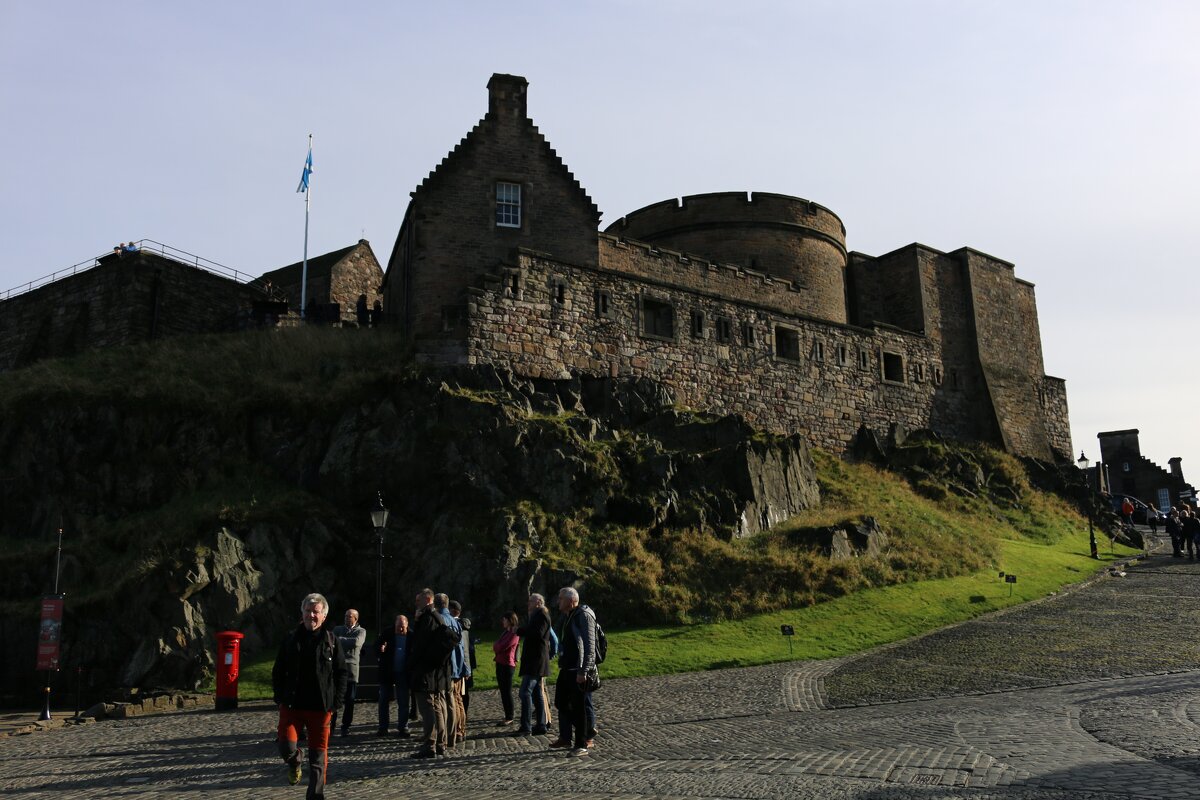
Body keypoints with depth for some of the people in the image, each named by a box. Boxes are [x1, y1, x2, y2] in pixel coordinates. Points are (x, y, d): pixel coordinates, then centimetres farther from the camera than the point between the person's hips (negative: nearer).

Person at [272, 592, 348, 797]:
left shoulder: (331, 641, 2)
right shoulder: (290, 639, 5)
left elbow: (341, 673, 3)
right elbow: (277, 672, 10)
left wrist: (335, 702, -4)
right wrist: (279, 698, 1)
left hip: (321, 707, -1)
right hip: (291, 704, 1)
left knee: (319, 755, 4)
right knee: (287, 747, -9)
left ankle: (316, 793, 17)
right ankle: (295, 763, 26)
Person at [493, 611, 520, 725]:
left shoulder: (514, 634, -12)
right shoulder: (505, 632, 17)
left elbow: (501, 647, -17)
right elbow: (497, 646, 16)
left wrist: (495, 648, 2)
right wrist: (496, 648, -5)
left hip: (507, 665, -9)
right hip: (500, 663, 9)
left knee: (507, 692, -6)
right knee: (503, 691, 12)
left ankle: (509, 718, -1)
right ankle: (507, 715, 20)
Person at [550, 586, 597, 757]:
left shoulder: (584, 615, -15)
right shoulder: (567, 617, 14)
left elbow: (589, 646, -20)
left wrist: (583, 672, -23)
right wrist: (561, 665, 19)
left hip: (579, 672, -10)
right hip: (566, 669, 10)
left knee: (578, 707, -2)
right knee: (561, 702, 17)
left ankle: (581, 745, 8)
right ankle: (565, 738, 31)